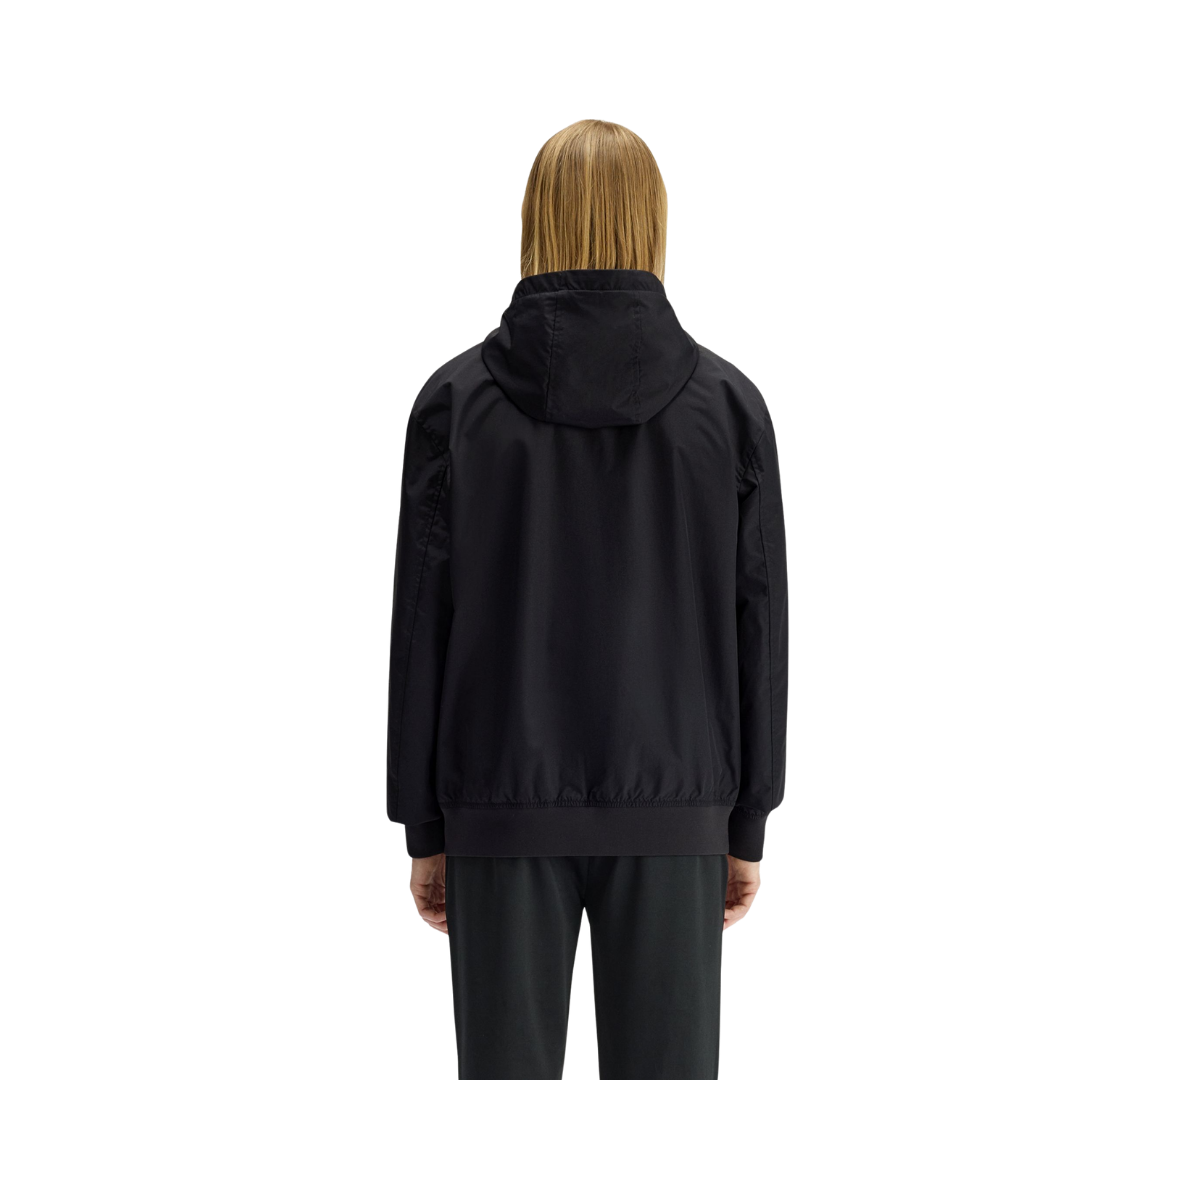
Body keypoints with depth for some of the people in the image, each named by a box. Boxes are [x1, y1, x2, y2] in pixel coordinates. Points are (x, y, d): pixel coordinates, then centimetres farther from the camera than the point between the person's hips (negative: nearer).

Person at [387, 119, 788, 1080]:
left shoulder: (458, 399, -4)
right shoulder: (728, 403, -3)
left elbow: (422, 626, -3)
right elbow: (758, 629, -1)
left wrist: (423, 827, 5)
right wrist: (749, 823, 8)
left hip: (505, 809, 0)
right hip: (672, 815, 0)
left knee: (507, 1059, 8)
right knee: (666, 1060, 8)